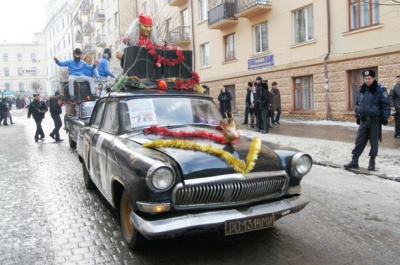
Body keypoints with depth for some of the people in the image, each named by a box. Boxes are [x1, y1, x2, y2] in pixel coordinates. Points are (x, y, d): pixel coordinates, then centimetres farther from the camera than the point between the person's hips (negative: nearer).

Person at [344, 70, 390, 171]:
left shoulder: (380, 89, -7)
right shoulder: (360, 90, 8)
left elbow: (385, 105, -6)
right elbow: (357, 104, 18)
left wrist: (384, 118, -8)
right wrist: (357, 116, 15)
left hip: (375, 120, -4)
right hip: (363, 120, 4)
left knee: (374, 141, 6)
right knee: (359, 141, 4)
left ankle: (372, 161, 18)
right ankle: (354, 161, 7)